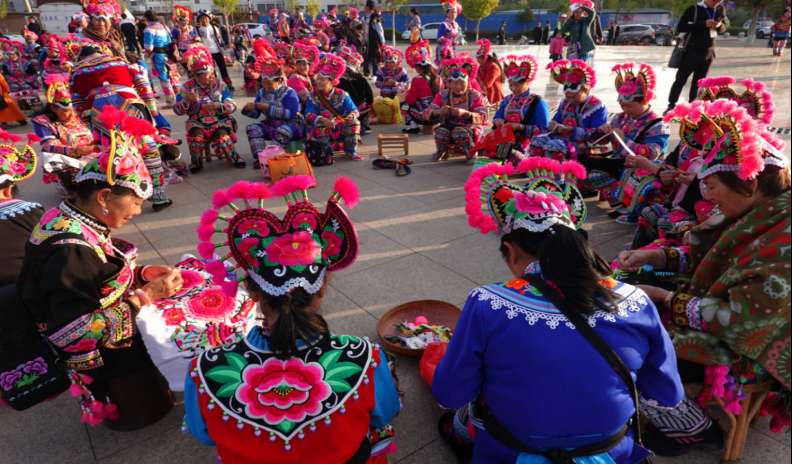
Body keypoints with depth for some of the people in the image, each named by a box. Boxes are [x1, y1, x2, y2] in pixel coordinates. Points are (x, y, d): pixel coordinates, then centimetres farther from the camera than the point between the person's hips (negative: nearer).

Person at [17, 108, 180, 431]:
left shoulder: (77, 222, -5)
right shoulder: (69, 251, -31)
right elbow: (74, 335, -31)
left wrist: (143, 276, -5)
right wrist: (145, 298, -28)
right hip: (99, 362, -8)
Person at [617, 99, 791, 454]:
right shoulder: (757, 215, -2)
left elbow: (741, 317, -30)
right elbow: (708, 258, 10)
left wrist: (664, 298, -21)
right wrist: (655, 256, -6)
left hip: (744, 349, -9)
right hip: (726, 322, 9)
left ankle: (698, 431, 10)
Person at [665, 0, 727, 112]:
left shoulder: (720, 9, 8)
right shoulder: (694, 9, -7)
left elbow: (725, 25, 18)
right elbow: (680, 27, -15)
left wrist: (719, 25, -7)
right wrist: (703, 24, -22)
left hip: (709, 51, 5)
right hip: (692, 50, -5)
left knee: (699, 80, 8)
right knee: (681, 79, -4)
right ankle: (671, 105, 1)